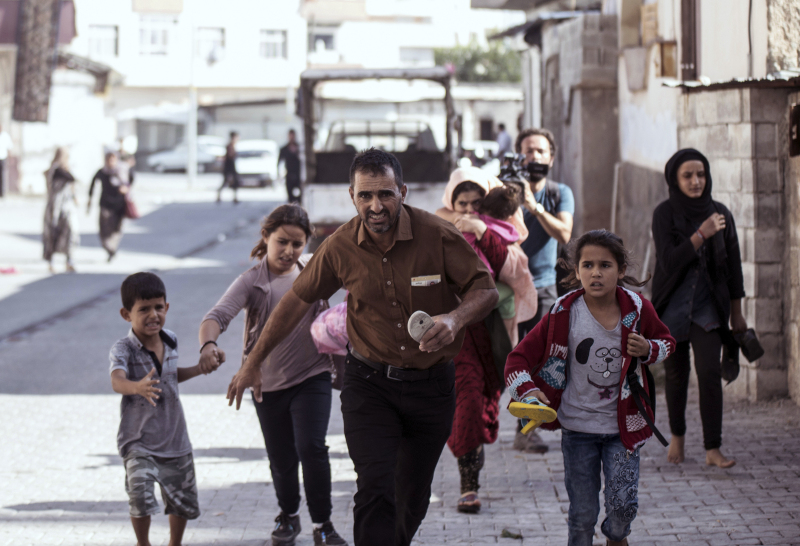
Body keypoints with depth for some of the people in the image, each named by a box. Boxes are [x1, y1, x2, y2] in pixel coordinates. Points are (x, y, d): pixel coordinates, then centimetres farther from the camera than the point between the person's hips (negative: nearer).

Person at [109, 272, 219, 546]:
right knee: (140, 492, -26)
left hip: (174, 439, 6)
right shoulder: (123, 349, -18)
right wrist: (137, 387, -59)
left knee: (184, 501, 18)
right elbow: (117, 381, -39)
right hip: (139, 441, -6)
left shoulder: (171, 341, 1)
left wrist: (199, 369, 10)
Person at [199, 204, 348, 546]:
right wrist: (208, 344, -42)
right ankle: (288, 516, 38)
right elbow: (218, 315, -21)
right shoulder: (252, 281, -8)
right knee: (281, 460, 11)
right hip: (269, 383, 0)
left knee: (311, 447, -15)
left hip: (312, 377, 0)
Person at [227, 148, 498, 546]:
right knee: (375, 489, -17)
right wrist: (253, 362, 10)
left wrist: (455, 319, -31)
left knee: (413, 498, 13)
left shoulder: (438, 236, -14)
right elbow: (298, 300, 5)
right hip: (368, 382, 0)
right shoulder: (341, 247, -9)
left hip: (431, 385, 1)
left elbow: (485, 289, -8)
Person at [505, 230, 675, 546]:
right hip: (578, 428, 0)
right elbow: (519, 358, -6)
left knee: (623, 503, -8)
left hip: (622, 426, 1)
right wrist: (528, 391, -24)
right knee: (582, 514, 2)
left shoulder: (637, 309, -7)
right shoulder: (564, 314, -11)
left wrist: (648, 350, -10)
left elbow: (667, 342, 12)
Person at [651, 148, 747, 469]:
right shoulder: (664, 214, -6)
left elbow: (733, 265, 7)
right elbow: (668, 261, -16)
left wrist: (737, 312, 9)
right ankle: (677, 436, 33)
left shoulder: (720, 214, 1)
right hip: (673, 306, -1)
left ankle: (713, 449, -13)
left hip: (708, 306, 1)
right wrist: (701, 234, -26)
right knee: (676, 375, 9)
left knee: (709, 373, -13)